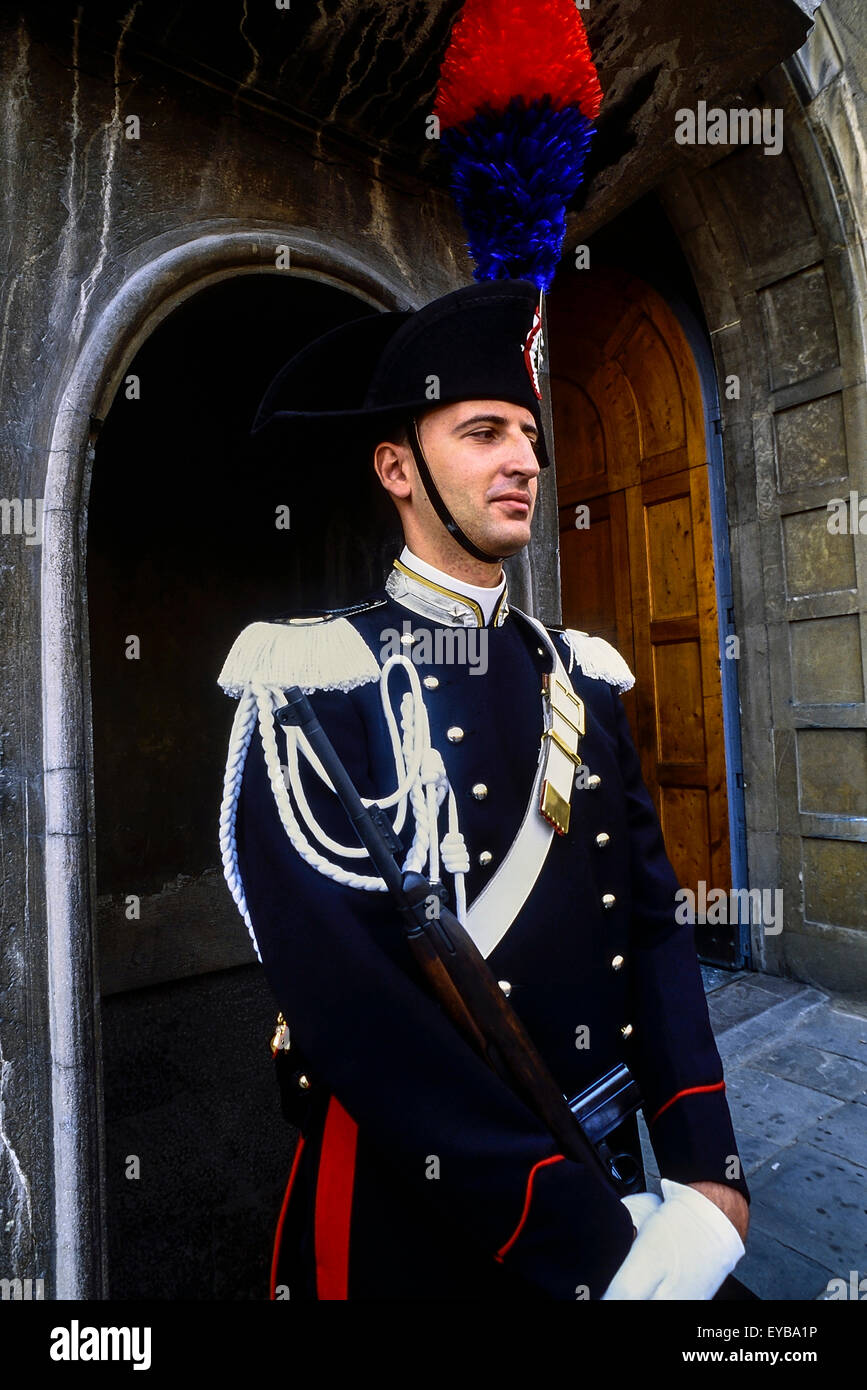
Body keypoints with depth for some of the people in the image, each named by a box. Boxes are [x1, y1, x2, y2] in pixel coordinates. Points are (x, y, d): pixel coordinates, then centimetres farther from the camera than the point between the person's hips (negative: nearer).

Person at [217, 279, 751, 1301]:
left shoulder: (581, 679, 0)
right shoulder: (317, 683, -17)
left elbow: (653, 922, -1)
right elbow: (344, 995, -24)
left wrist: (706, 1171, -11)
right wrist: (587, 1239, -22)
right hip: (403, 1218, -4)